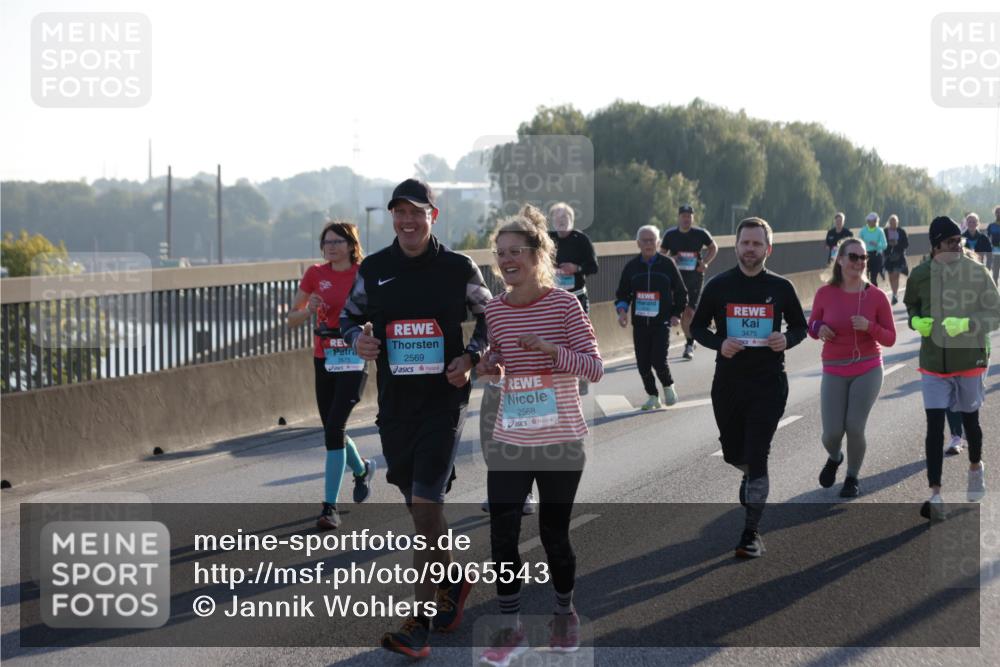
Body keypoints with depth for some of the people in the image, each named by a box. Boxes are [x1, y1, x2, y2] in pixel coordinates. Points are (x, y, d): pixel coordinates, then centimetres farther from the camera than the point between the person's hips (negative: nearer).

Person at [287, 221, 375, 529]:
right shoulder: (315, 274, 4)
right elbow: (291, 318, 9)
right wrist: (308, 310, -12)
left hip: (353, 361, -4)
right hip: (324, 361, 4)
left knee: (334, 428, -15)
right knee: (332, 430, 13)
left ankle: (330, 506, -11)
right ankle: (362, 469, 45)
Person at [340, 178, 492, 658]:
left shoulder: (459, 269, -3)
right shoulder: (373, 269, 4)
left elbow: (489, 317, 8)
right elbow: (350, 315, 17)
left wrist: (471, 357, -8)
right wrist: (357, 338, -6)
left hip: (444, 399, -4)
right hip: (395, 402, 4)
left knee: (425, 503, -12)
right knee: (419, 505, 14)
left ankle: (419, 619, -8)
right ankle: (451, 583, 36)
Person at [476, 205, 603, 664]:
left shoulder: (563, 304, -9)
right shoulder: (494, 310, 2)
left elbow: (596, 369, -12)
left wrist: (550, 348, -27)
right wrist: (488, 366, -9)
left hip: (561, 440, -3)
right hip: (509, 440, 3)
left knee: (554, 531, 7)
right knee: (502, 534, -3)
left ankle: (565, 613, 31)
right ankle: (510, 627, 11)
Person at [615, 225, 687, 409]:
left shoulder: (667, 265, 0)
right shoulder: (631, 266, 5)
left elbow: (681, 292, 8)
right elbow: (622, 293, 12)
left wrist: (676, 314, 0)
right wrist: (622, 310, -5)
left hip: (662, 322, -3)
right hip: (639, 323, 3)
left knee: (658, 360, -13)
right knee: (643, 363, 2)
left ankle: (668, 386, 16)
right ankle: (652, 395, 19)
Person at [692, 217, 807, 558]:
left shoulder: (781, 287, 0)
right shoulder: (719, 285, 0)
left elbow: (800, 326, 11)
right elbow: (697, 327, 7)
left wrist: (787, 340, -12)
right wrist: (719, 343, -14)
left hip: (769, 385, -2)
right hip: (728, 383, 2)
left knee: (756, 456, -8)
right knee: (733, 453, 14)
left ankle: (751, 533, -3)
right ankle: (751, 476, 50)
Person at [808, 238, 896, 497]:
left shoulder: (876, 296, -6)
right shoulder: (825, 294, -5)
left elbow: (890, 339, -2)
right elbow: (812, 324, 9)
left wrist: (869, 326, -20)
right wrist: (819, 329, -14)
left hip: (868, 370, -1)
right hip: (834, 372, 1)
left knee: (854, 428, -9)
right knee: (832, 433, -5)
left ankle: (853, 477, 19)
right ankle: (834, 458, 33)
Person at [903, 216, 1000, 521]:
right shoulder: (920, 275, -6)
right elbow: (911, 305, 14)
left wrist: (967, 324, -27)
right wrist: (916, 321, -9)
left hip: (970, 359, -1)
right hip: (933, 362, 1)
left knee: (970, 419, 16)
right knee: (934, 425, -7)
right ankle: (935, 495, -8)